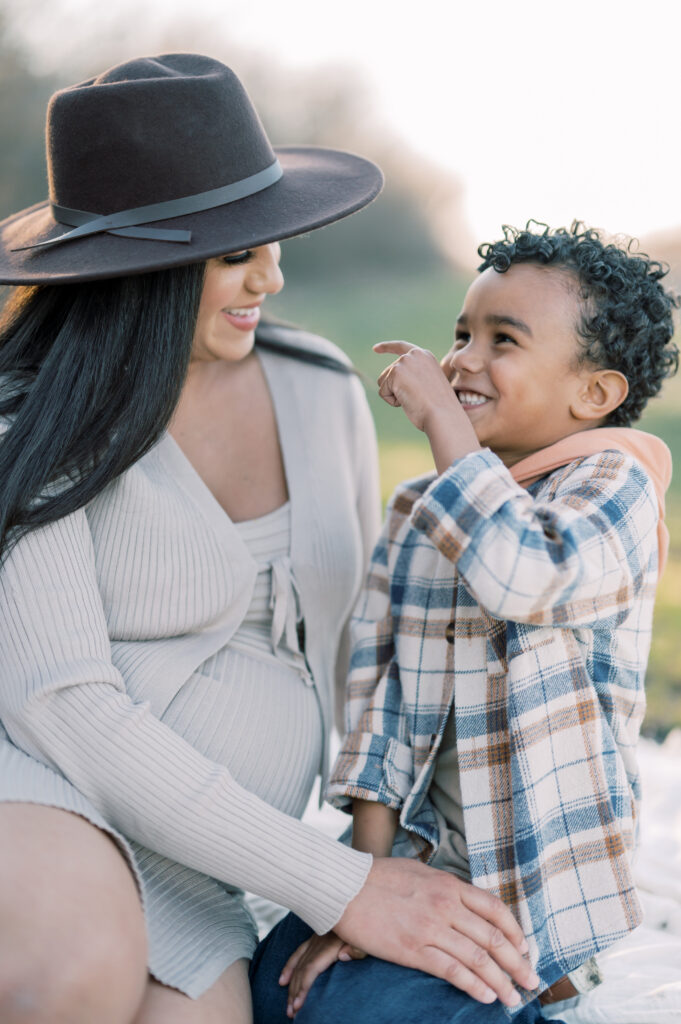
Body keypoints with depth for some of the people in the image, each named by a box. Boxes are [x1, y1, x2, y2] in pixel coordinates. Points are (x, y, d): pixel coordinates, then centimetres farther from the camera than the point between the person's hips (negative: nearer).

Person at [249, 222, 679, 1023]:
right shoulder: (417, 512, 5)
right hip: (425, 854, 6)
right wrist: (368, 877, -5)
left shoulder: (614, 485, -12)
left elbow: (526, 576, -35)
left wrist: (441, 417, -25)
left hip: (537, 879, -6)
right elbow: (378, 683, 1)